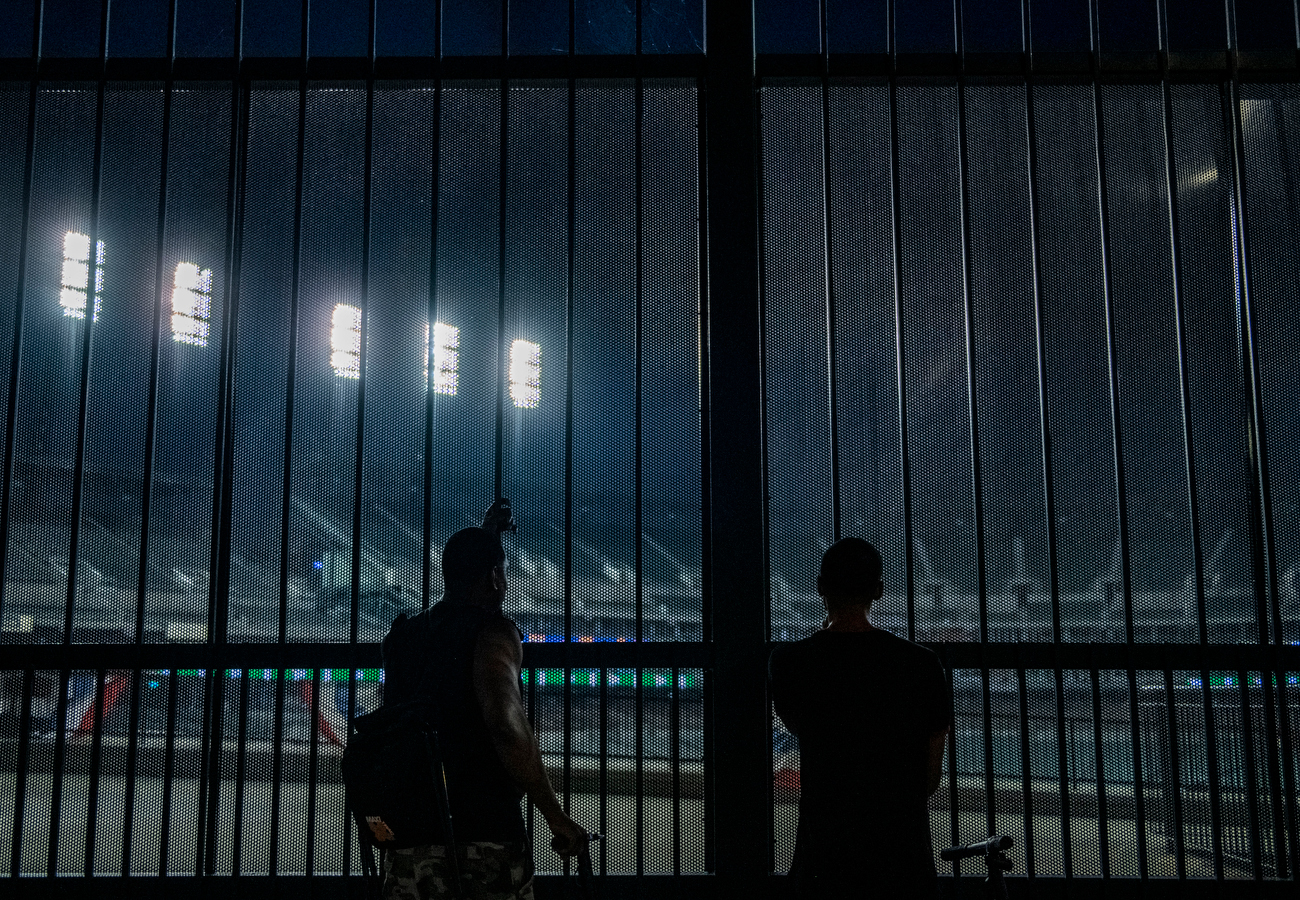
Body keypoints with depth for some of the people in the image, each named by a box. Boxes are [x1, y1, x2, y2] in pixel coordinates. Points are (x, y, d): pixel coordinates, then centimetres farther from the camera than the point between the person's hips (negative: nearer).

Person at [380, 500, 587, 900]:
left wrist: (486, 534, 49)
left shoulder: (404, 636, 13)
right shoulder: (492, 632, -8)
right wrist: (557, 817, -16)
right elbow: (506, 726, -24)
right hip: (483, 839, -6)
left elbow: (460, 599, 37)